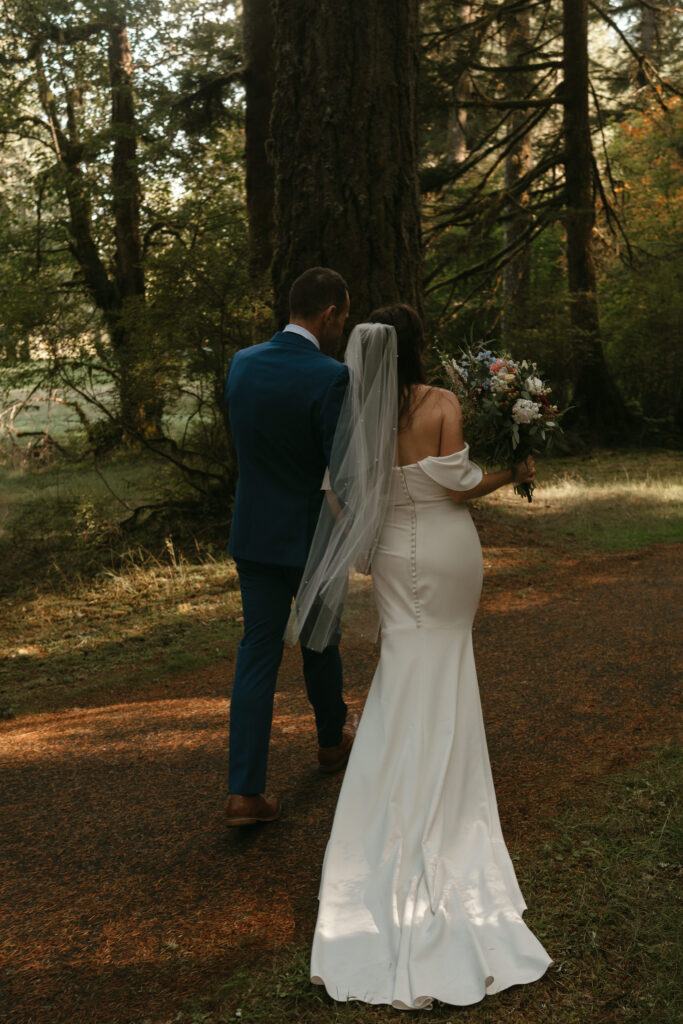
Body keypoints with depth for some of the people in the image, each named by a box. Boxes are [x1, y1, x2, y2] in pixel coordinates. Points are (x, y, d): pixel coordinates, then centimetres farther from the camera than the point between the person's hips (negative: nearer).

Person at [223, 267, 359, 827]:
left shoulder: (242, 363, -1)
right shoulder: (331, 377, -20)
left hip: (255, 532, 4)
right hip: (313, 534, -4)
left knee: (258, 653, 6)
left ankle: (245, 790, 1)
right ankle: (333, 737, 44)